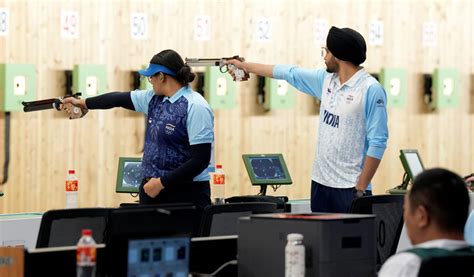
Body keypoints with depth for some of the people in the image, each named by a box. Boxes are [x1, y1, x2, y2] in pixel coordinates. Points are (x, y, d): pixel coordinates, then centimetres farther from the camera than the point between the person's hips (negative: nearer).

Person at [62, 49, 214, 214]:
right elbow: (120, 99, 22)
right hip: (151, 189, 7)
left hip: (186, 194, -7)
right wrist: (83, 103, 33)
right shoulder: (154, 98, 8)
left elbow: (201, 159, -19)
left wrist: (162, 182, -17)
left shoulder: (196, 107, -15)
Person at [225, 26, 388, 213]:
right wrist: (245, 66, 30)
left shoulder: (371, 90, -12)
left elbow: (377, 143, -15)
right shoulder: (326, 79, 10)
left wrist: (361, 189, -17)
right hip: (320, 182, 7)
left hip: (350, 188, -7)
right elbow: (289, 73, 22)